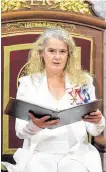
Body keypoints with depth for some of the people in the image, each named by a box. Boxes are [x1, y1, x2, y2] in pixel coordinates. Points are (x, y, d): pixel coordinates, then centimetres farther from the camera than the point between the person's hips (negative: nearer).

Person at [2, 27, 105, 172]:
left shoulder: (83, 81, 6)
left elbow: (94, 131, 7)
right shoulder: (27, 83, 3)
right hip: (39, 155, 0)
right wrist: (35, 125, -24)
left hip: (76, 155, 1)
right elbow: (20, 132, -1)